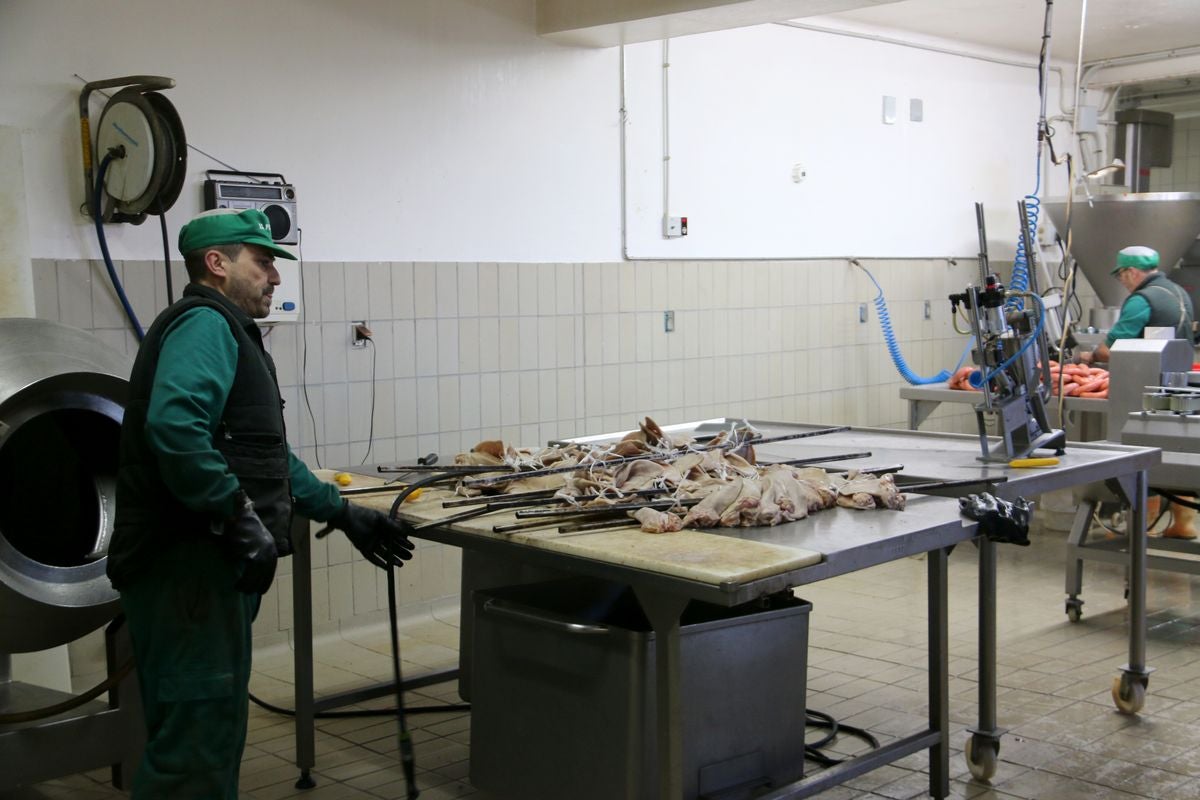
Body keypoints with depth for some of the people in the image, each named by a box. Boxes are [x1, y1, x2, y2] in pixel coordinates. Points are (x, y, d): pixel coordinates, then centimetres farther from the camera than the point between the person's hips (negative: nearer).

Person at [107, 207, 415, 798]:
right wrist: (242, 518, -26)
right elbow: (173, 425, -30)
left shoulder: (224, 330, 23)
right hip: (188, 566, -11)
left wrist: (345, 515, 25)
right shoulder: (204, 324, -11)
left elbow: (268, 456, 28)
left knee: (215, 730, 18)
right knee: (196, 738, -7)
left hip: (207, 566, 11)